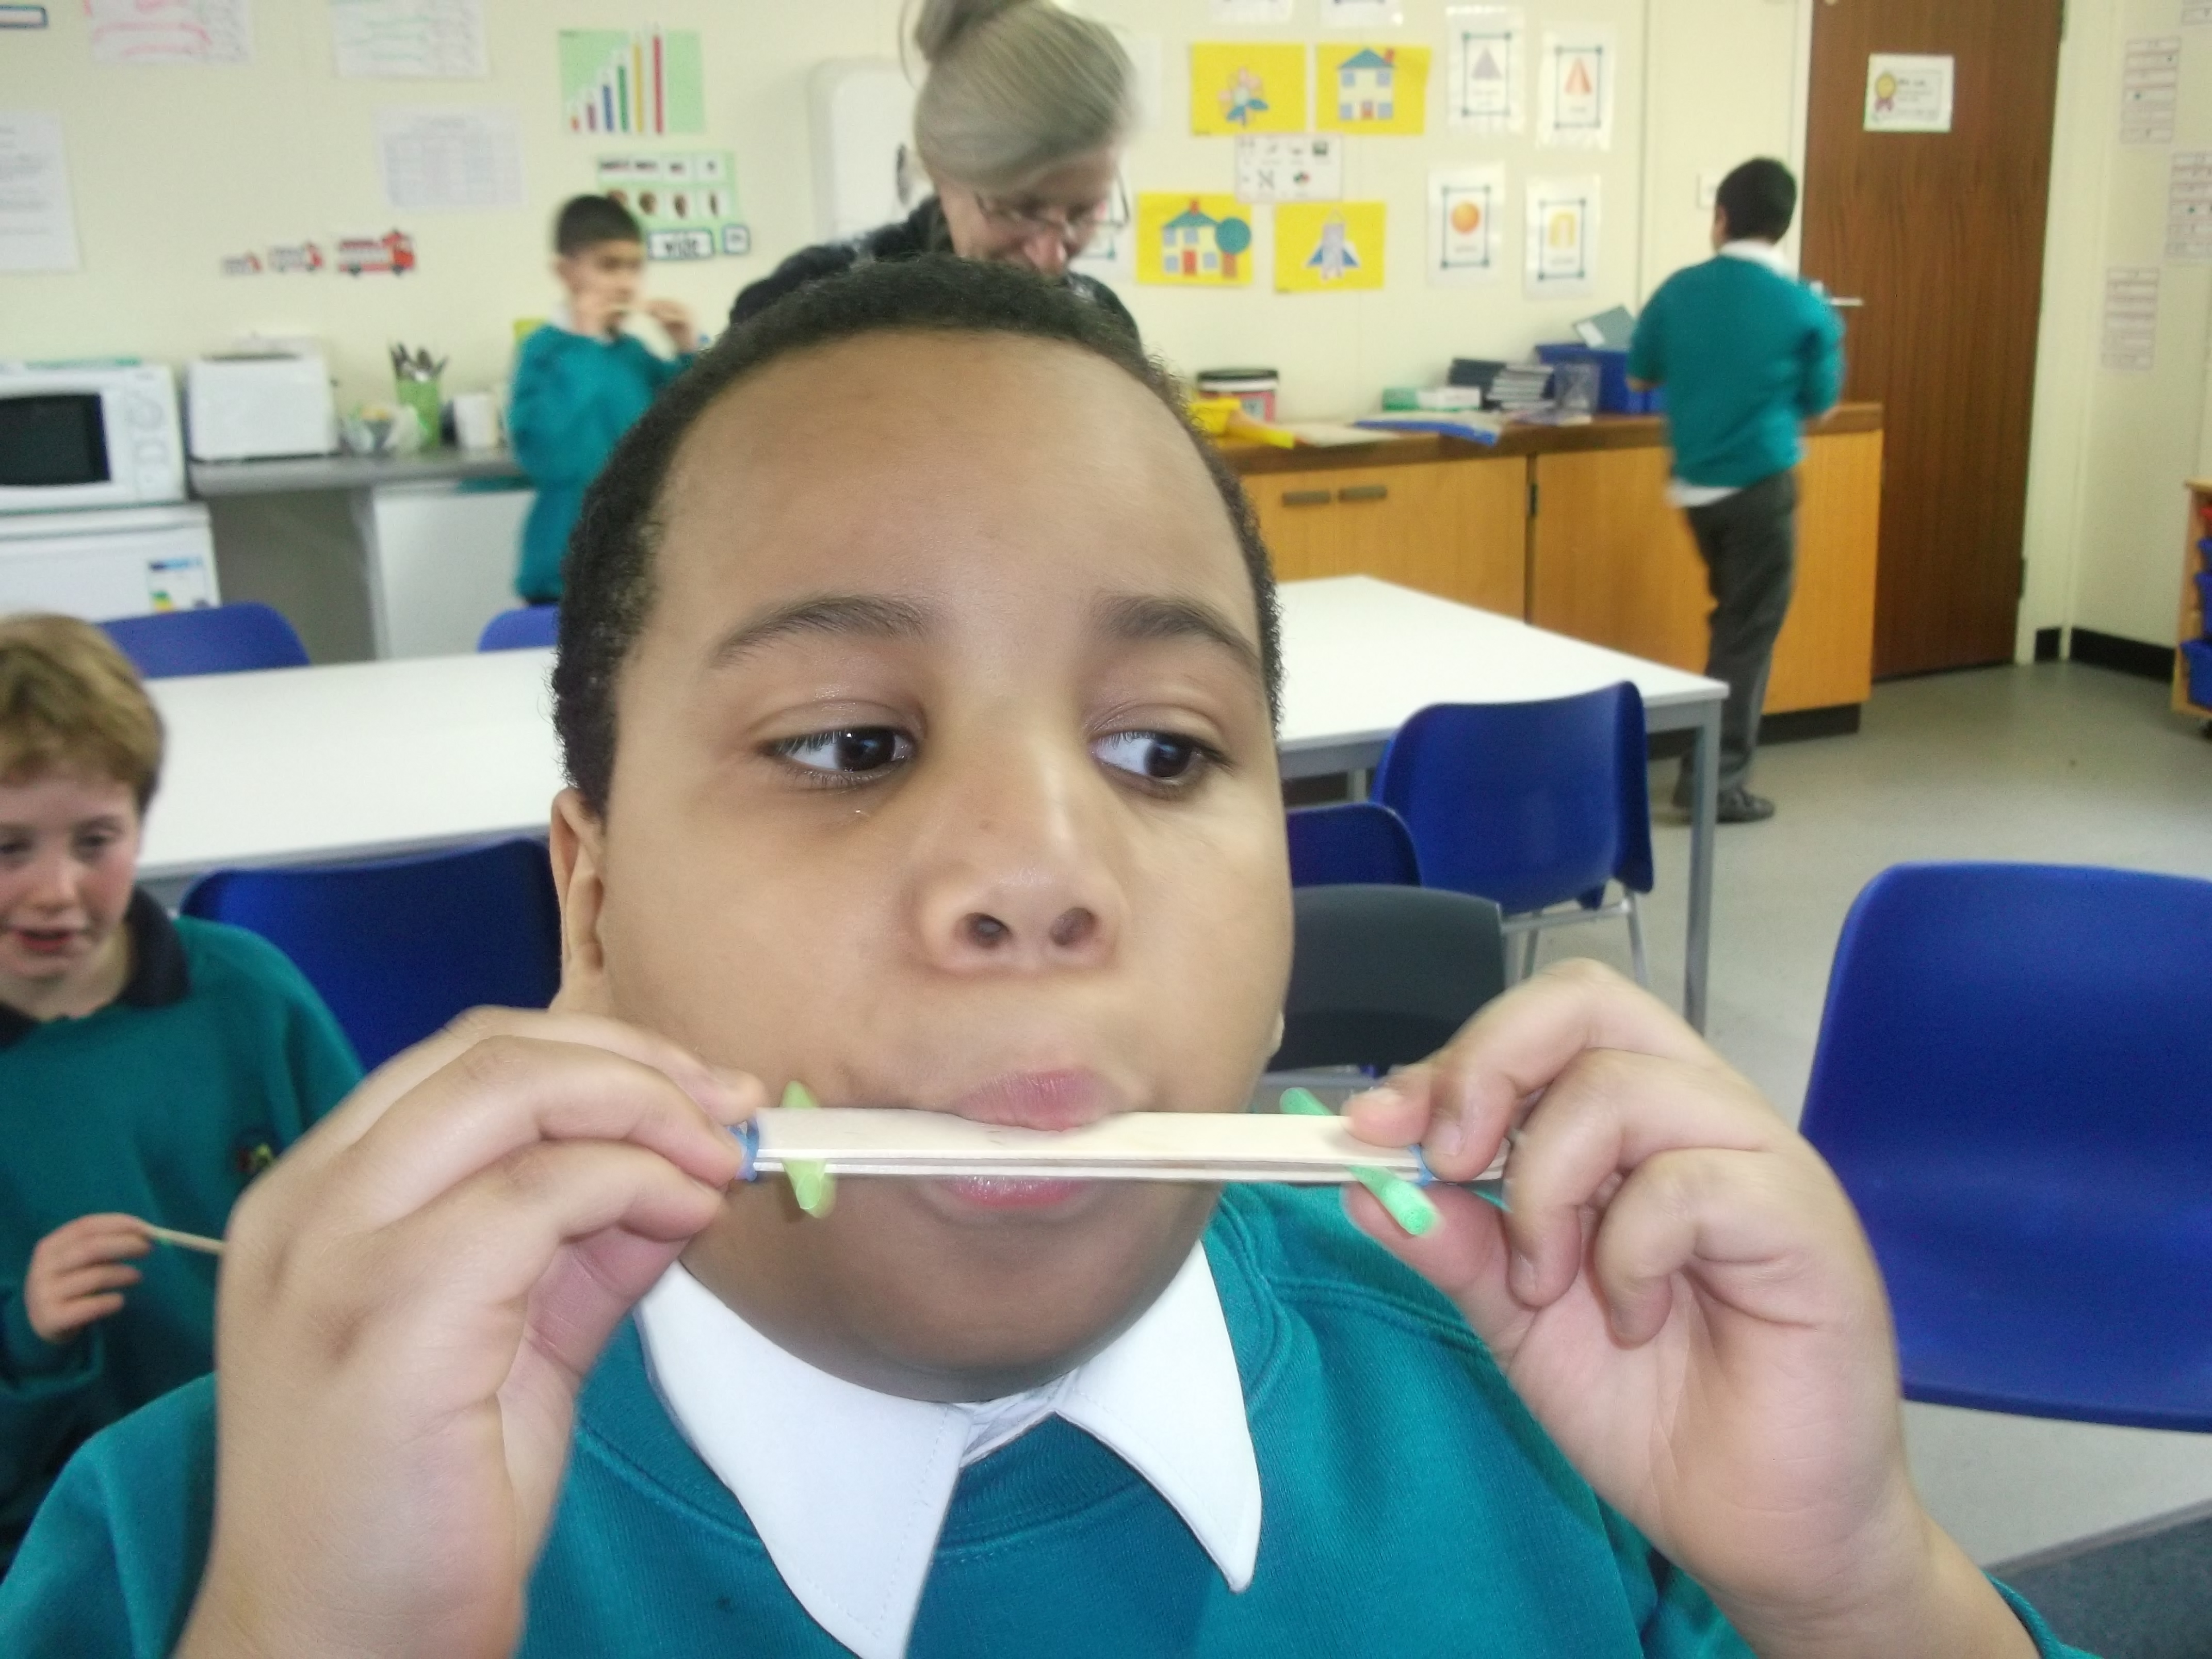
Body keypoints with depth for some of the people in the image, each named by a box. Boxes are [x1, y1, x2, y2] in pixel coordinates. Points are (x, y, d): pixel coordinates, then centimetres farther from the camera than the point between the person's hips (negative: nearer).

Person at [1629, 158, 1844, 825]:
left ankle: (1712, 759, 26)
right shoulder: (1806, 309, -9)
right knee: (1750, 631, 3)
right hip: (1761, 484, -4)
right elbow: (1819, 402, 3)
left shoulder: (1679, 291, -1)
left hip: (1694, 483, 4)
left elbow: (1642, 374, 13)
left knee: (1733, 618, 20)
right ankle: (1717, 781, 2)